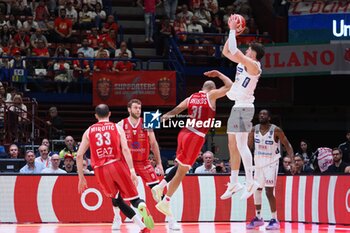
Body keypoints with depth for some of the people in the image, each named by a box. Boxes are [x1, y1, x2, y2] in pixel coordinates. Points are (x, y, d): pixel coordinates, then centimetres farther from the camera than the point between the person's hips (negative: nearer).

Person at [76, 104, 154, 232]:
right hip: (117, 165, -1)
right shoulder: (117, 128, 10)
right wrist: (132, 170, -10)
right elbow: (125, 149, -5)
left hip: (100, 170, 1)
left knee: (116, 199, 20)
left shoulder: (89, 131, 15)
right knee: (133, 196, 6)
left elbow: (79, 156, 10)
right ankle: (142, 207, -34)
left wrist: (81, 178, 16)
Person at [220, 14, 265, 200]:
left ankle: (250, 183, -17)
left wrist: (233, 30, -13)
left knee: (241, 145, -16)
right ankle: (233, 183, 17)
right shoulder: (243, 63, 14)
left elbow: (234, 50, -23)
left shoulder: (253, 65, -13)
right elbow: (226, 52, 21)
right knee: (233, 146, 12)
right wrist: (232, 31, 13)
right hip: (237, 107, 10)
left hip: (244, 107, -10)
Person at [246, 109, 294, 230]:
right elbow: (249, 146, 9)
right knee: (257, 190, 11)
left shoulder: (276, 130, -13)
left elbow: (287, 145, -10)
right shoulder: (254, 129, 0)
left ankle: (274, 220, -6)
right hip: (258, 163, 6)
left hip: (271, 163, -5)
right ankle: (258, 218, 26)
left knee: (269, 191, -14)